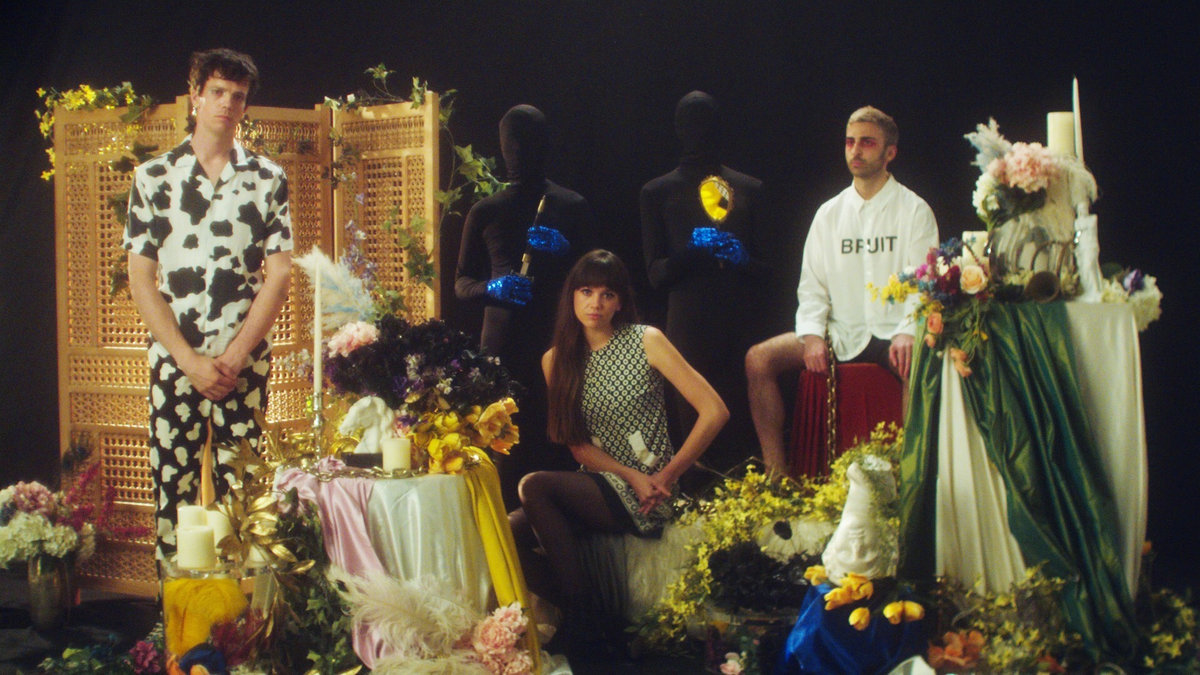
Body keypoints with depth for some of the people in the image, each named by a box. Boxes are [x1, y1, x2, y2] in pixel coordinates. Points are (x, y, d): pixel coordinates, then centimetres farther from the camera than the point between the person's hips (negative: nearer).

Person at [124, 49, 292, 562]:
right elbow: (141, 280, 3)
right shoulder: (154, 178, 6)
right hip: (174, 361, 0)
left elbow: (277, 277, 3)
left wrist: (232, 359, -7)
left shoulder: (268, 180, 7)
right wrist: (191, 360, -6)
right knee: (174, 490, 0)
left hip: (245, 364, 0)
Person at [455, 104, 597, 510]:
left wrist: (565, 249, -10)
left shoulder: (572, 209, 12)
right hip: (502, 345, 1)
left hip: (558, 340, -1)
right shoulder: (484, 213, 15)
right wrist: (492, 287, -6)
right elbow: (461, 282, 16)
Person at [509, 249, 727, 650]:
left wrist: (668, 475, -8)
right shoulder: (556, 360, 10)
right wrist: (631, 476, -11)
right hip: (597, 487, 5)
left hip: (645, 501, -5)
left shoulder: (646, 342, -3)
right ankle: (570, 616, -4)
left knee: (534, 486, -27)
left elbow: (714, 412, -8)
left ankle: (583, 612, -16)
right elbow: (578, 446, 5)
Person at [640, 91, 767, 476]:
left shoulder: (750, 190, 18)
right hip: (690, 326, -1)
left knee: (741, 426, -7)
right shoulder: (658, 192, 14)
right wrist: (691, 252, -12)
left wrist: (742, 258, -6)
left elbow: (768, 267, 16)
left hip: (742, 326, 1)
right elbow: (655, 272, 7)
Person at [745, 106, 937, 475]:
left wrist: (908, 333, -23)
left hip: (891, 333, -4)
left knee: (919, 362, -39)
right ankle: (775, 472, -17)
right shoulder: (829, 213, 15)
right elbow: (812, 285, 11)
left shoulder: (914, 210, 5)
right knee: (758, 358, -18)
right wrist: (812, 334, -9)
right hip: (841, 334, 4)